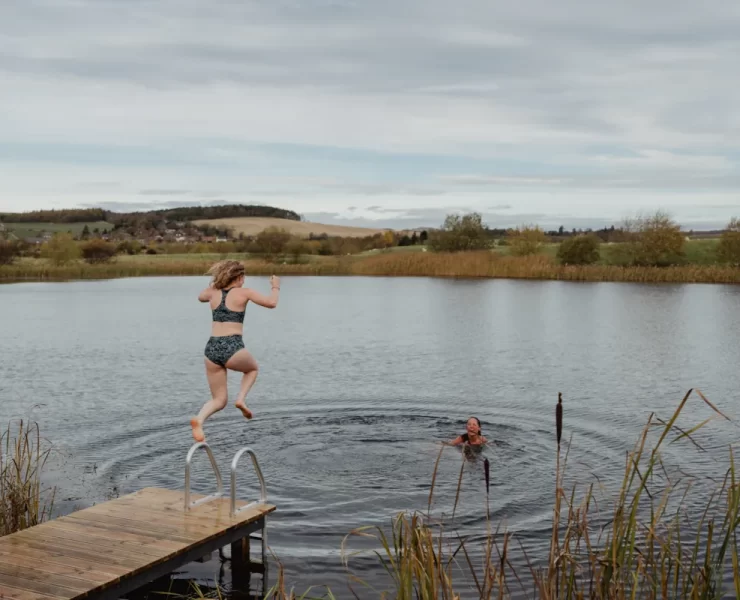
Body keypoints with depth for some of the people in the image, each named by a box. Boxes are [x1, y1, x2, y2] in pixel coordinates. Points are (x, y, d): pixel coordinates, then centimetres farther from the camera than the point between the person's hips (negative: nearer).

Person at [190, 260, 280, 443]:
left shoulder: (214, 292, 14)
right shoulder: (244, 292, 1)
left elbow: (201, 297, 38)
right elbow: (271, 303, -3)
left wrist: (216, 282, 42)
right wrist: (275, 287, 15)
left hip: (212, 348, 4)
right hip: (232, 348, -4)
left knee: (219, 400, 15)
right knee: (253, 368, 32)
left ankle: (199, 419, -15)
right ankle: (241, 399, 7)